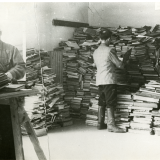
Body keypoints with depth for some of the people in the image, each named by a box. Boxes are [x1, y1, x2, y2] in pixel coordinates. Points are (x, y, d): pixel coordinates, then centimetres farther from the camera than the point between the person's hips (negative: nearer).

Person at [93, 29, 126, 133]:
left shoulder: (96, 52, 13)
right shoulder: (110, 50, -11)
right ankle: (111, 125, -10)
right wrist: (123, 64, 16)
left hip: (99, 80, 8)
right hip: (109, 80, -8)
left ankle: (100, 123, 17)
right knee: (110, 103, -7)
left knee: (102, 102, 12)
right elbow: (119, 64, -8)